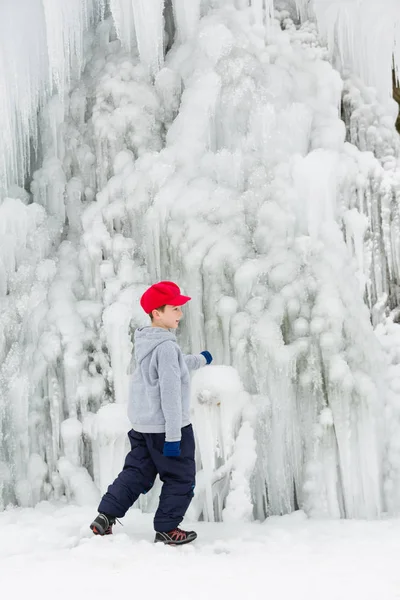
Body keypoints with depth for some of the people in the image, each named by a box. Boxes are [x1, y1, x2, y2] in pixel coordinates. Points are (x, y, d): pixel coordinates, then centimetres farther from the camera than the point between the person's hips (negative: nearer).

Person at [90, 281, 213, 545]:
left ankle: (105, 517, 12)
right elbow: (170, 393, -24)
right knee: (181, 479, 7)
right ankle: (167, 529, 14)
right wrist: (173, 435, -23)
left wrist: (200, 360, 46)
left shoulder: (145, 342, 9)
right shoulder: (166, 346, -21)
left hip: (142, 425, 9)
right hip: (165, 426, -9)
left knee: (136, 473, 16)